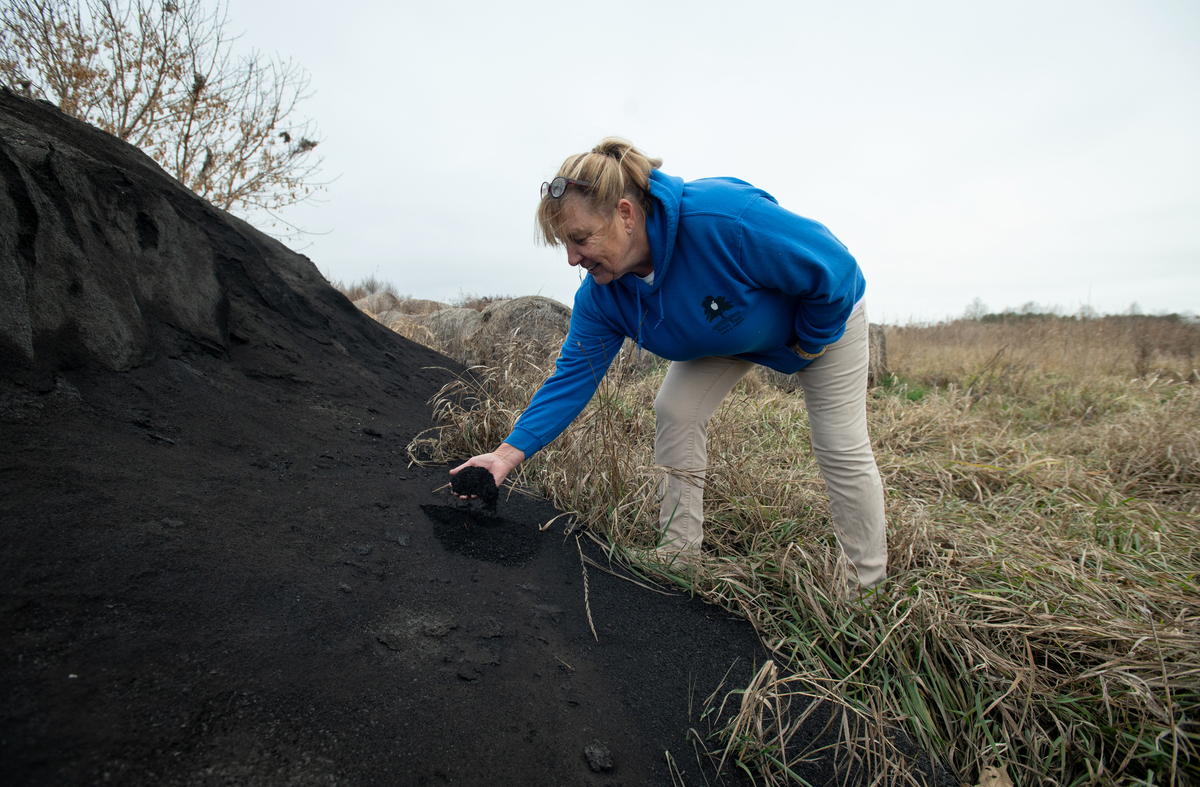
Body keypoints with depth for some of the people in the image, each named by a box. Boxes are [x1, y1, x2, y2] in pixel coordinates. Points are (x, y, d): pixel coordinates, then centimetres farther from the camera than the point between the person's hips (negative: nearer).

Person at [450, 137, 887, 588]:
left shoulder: (724, 219, -43)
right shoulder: (601, 297, -22)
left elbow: (833, 268, -32)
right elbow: (573, 376, -19)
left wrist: (810, 344, -18)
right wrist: (512, 450, -28)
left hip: (824, 313, -4)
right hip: (724, 334, 5)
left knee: (841, 446, -3)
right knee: (674, 412, -8)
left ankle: (869, 583, 16)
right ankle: (676, 559, 6)